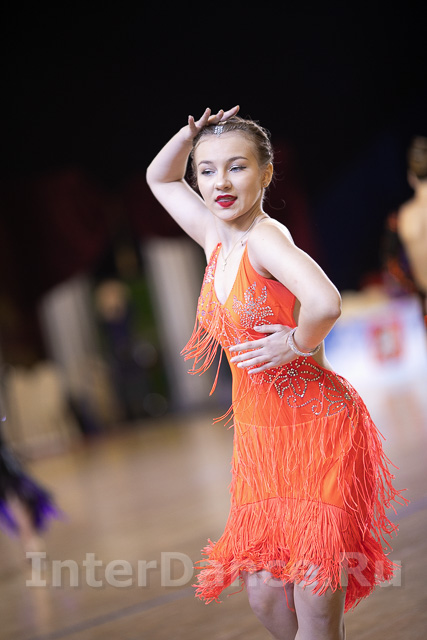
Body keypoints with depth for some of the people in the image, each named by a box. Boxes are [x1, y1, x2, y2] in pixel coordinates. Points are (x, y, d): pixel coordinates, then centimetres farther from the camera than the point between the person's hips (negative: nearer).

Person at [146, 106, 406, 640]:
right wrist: (188, 136, 5)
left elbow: (325, 304, -38)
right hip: (258, 436, 7)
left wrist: (297, 342, -18)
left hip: (317, 429, -7)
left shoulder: (266, 236, -18)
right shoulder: (215, 238, 6)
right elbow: (160, 179, 24)